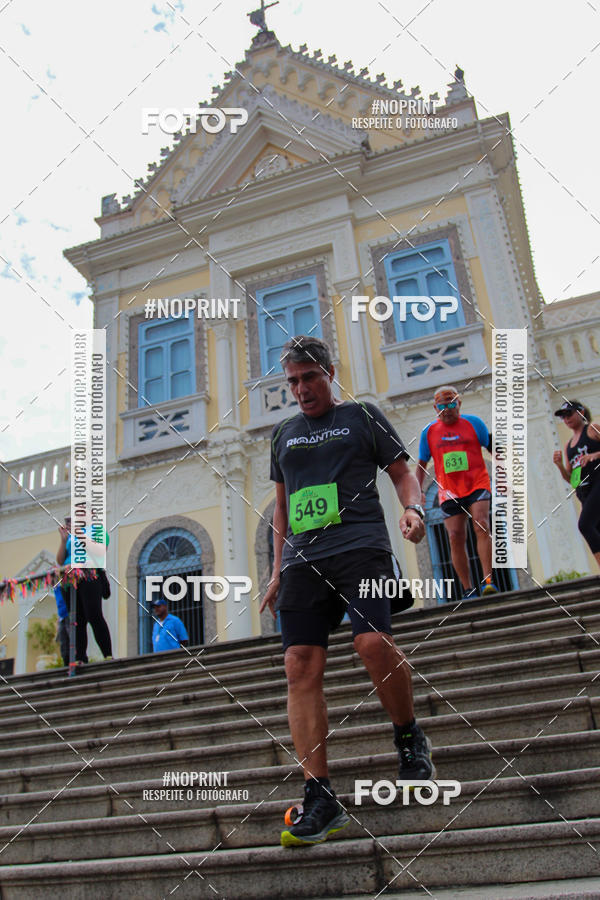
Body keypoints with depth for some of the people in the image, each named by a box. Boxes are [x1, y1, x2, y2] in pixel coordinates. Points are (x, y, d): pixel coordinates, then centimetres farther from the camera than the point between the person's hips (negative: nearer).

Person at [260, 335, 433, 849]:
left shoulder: (362, 416, 13)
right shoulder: (283, 435, 24)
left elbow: (402, 472, 12)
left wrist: (413, 508, -10)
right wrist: (278, 571, 20)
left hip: (360, 546, -4)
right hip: (302, 561, 4)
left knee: (374, 642, -23)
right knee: (301, 667, -8)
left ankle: (411, 738, 7)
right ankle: (320, 798, -3)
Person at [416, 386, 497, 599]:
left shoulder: (473, 423, 4)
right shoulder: (429, 432, 7)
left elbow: (493, 449, 9)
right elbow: (421, 464, 13)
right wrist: (418, 491, 2)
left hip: (477, 485, -2)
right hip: (449, 492, 2)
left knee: (481, 526, -21)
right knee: (455, 538, -4)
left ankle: (487, 580, -19)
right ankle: (468, 589, 4)